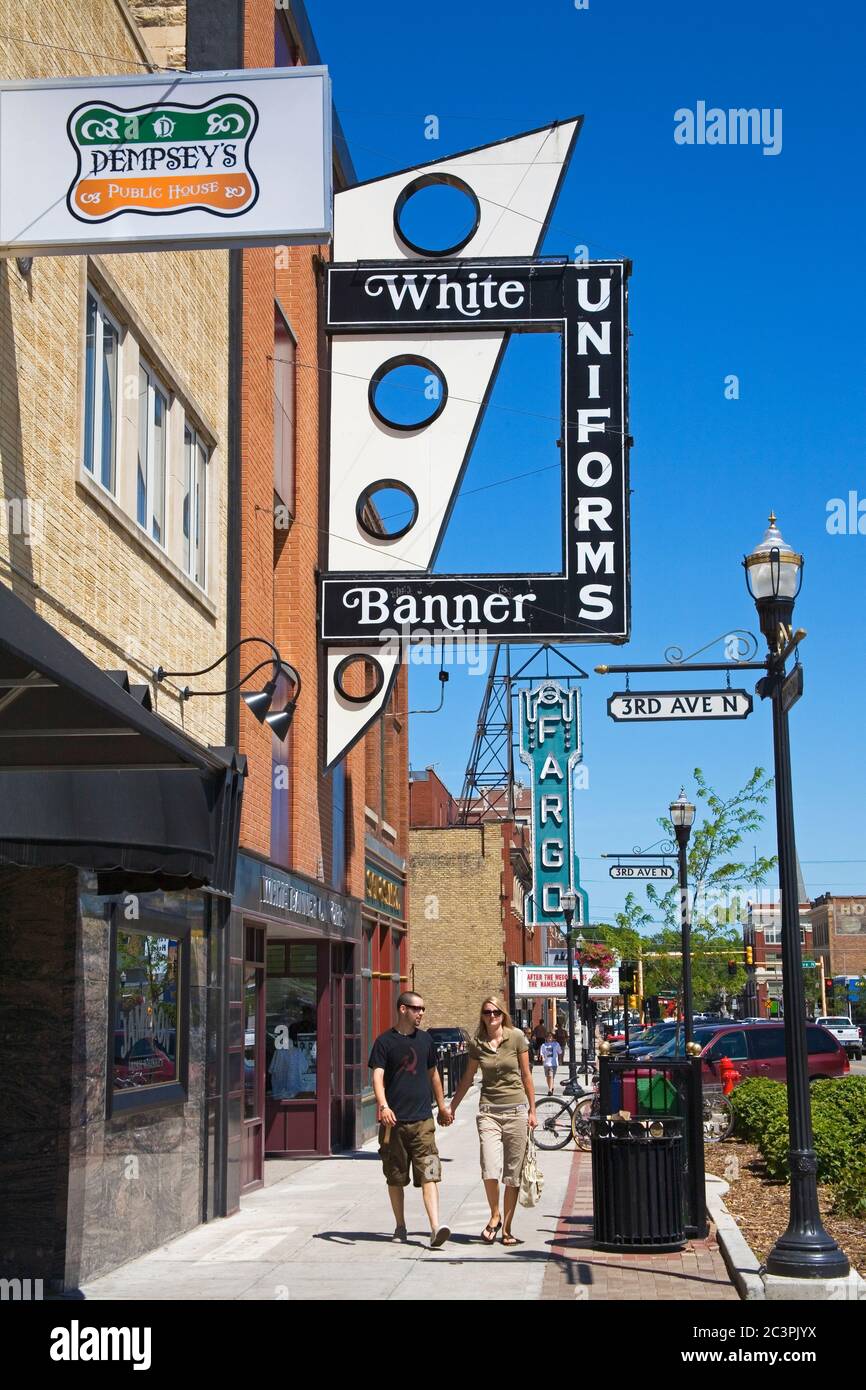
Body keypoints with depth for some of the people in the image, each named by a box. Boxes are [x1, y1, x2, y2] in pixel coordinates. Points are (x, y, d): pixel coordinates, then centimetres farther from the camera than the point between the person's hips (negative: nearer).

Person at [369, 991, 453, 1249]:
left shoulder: (425, 1040, 12)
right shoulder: (385, 1041, -1)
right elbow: (378, 1076, -10)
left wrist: (442, 1106, 28)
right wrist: (383, 1106, -26)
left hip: (422, 1120, 2)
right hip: (394, 1120, -2)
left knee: (429, 1174, -11)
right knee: (395, 1178, 8)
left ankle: (435, 1228, -19)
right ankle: (400, 1227, 22)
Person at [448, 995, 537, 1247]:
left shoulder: (516, 1038, -1)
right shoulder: (476, 1044, 5)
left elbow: (526, 1076, 5)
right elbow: (467, 1079, 17)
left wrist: (532, 1111, 5)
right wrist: (451, 1108, 19)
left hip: (516, 1110, -1)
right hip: (489, 1111, 1)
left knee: (513, 1174, 2)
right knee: (490, 1169, -15)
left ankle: (506, 1228, 11)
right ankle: (495, 1215, 10)